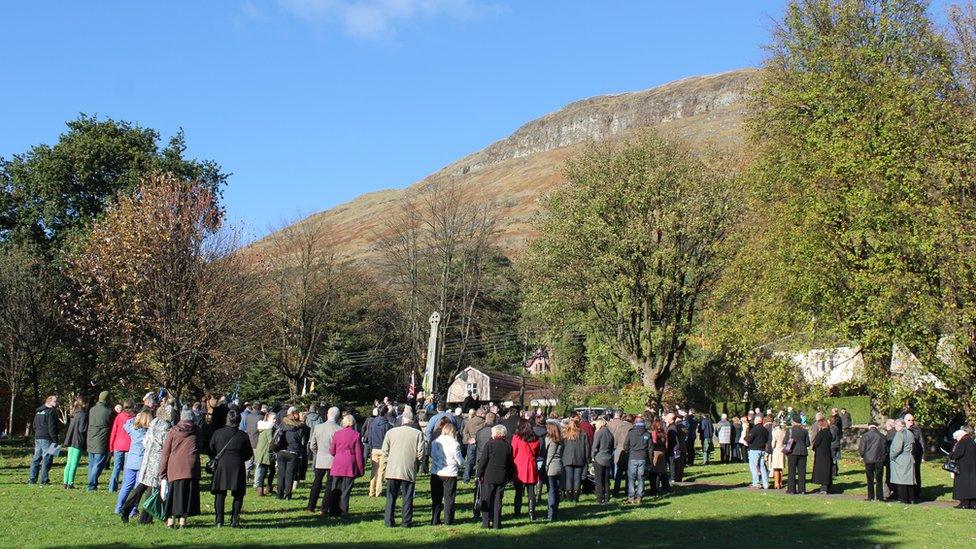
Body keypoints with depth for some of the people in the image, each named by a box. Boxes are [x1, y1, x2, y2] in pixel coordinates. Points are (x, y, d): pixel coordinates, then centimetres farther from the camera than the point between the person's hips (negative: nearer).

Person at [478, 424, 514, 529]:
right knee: (498, 500, 8)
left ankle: (486, 523, 6)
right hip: (502, 477, 3)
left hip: (489, 477, -3)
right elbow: (510, 463, 8)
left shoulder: (489, 444, -10)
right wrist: (509, 477, 16)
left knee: (487, 500, 6)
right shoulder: (508, 446, 2)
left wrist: (480, 474, 1)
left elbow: (483, 461, -9)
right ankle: (496, 523, 8)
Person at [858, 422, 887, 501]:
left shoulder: (865, 436, -7)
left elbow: (861, 449, -7)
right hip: (879, 460, 1)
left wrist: (863, 456, 12)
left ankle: (871, 497, 9)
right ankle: (879, 497, 8)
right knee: (879, 479, 9)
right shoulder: (882, 436, -1)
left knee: (870, 480, 8)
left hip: (868, 460, -1)